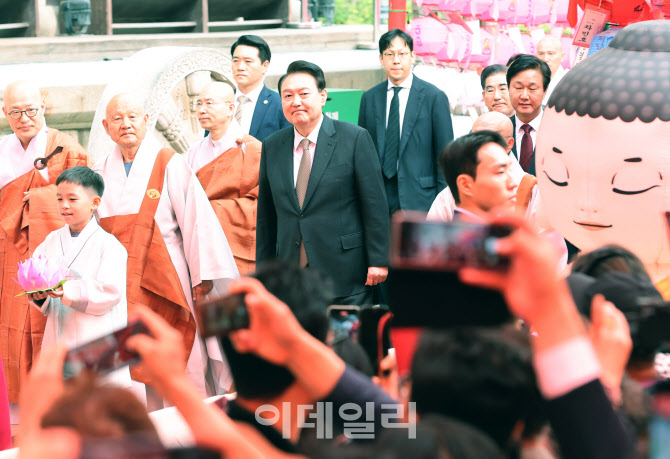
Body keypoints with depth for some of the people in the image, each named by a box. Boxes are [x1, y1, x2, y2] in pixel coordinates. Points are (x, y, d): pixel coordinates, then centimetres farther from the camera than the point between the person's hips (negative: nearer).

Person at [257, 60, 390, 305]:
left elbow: (375, 205, -3)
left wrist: (378, 261, -6)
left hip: (344, 273, -3)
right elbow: (266, 215, 14)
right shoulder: (271, 147, 10)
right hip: (290, 273, 3)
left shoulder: (355, 138, -2)